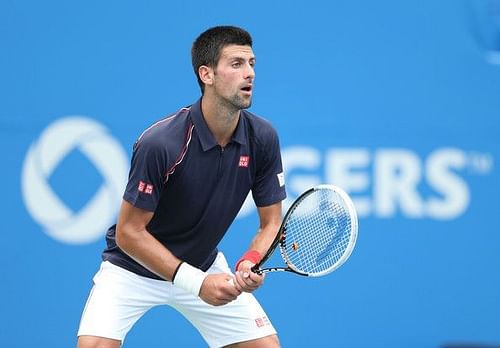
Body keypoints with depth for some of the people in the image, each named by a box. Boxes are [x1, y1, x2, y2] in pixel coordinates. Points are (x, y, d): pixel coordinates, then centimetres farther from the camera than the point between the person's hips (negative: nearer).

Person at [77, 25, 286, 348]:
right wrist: (195, 282, -29)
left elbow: (271, 222, -5)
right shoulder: (159, 143, -29)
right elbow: (129, 232, -23)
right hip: (134, 267, -5)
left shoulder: (262, 138, -13)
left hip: (204, 266, 5)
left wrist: (251, 263, -26)